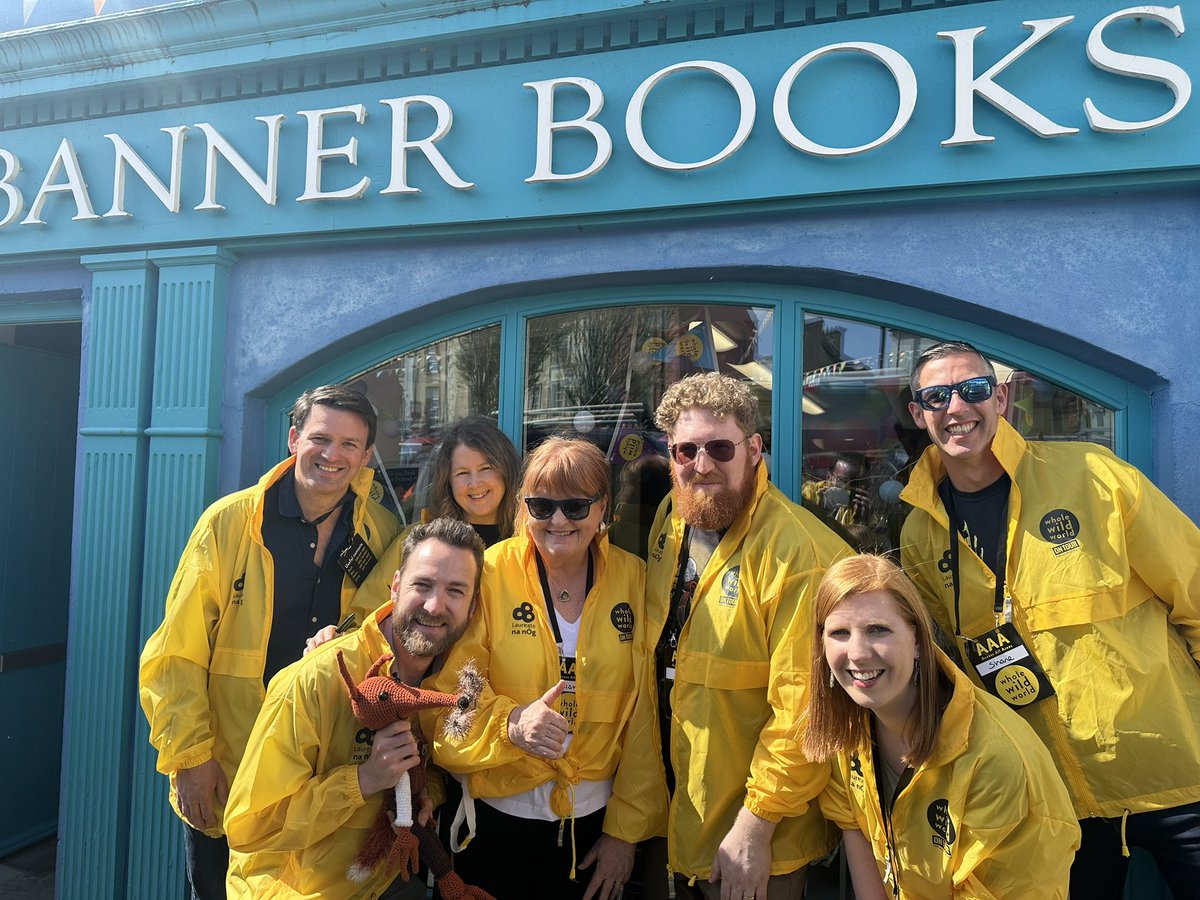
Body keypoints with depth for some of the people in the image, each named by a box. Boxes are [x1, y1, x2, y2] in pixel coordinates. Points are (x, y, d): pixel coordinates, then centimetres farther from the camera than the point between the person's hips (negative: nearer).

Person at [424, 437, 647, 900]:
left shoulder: (634, 579, -6)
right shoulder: (490, 573, -13)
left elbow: (643, 718, -2)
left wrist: (626, 829, 1)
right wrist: (511, 723, -31)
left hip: (594, 819, 2)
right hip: (498, 814, -1)